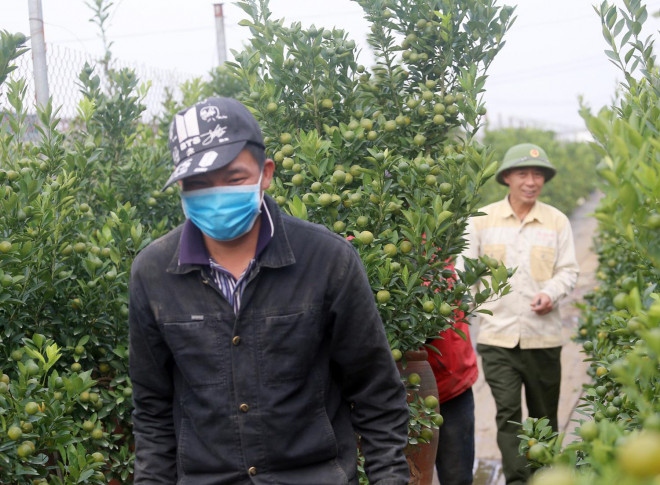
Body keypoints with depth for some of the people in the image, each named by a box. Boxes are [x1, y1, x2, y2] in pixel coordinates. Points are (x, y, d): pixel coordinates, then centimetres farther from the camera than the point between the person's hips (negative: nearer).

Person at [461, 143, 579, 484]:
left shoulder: (557, 222, 4)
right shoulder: (481, 220, 2)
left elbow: (568, 270, 6)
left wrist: (551, 293, -14)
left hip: (543, 335, 2)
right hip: (497, 335, -1)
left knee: (544, 414, 12)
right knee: (508, 411, -9)